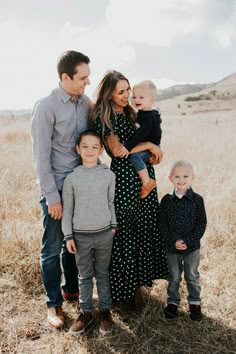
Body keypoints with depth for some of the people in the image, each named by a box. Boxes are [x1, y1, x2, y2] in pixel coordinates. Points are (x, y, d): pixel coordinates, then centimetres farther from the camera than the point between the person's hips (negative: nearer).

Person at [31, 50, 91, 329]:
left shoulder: (86, 102, 3)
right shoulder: (46, 107, -14)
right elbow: (41, 156, -14)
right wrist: (52, 197, -13)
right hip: (57, 186, -5)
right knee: (52, 248, 6)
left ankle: (71, 289, 37)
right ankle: (53, 303, 22)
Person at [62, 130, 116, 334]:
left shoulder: (109, 175, -3)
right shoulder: (72, 178, -5)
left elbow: (111, 202, 8)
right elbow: (67, 209, -1)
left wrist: (113, 225, 8)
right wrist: (68, 236, -1)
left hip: (104, 233, 0)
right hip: (81, 235, 0)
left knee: (103, 274, 13)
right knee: (85, 276, 12)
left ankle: (105, 310, 27)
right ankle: (86, 311, 26)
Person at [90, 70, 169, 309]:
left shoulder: (128, 113, 14)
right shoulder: (103, 117, -10)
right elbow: (117, 150, -17)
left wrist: (154, 152, -1)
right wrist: (149, 145, -12)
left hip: (143, 176, 8)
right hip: (123, 177, -8)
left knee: (144, 229, 13)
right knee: (124, 232, 1)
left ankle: (136, 282, 30)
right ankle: (122, 290, 19)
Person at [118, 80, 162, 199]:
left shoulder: (149, 117, -21)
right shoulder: (142, 113, 10)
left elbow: (141, 133, -32)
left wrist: (128, 147, -38)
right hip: (145, 147, 11)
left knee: (134, 156, -30)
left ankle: (147, 182, -23)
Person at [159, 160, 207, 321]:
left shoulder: (197, 199, -8)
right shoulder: (166, 200, -5)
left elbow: (202, 223, -8)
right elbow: (163, 224, -4)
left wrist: (189, 241, -16)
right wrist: (173, 241, -16)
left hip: (192, 247, -1)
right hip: (172, 247, 1)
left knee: (192, 277, 14)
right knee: (174, 277, 16)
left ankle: (195, 303, 31)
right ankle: (173, 302, 32)